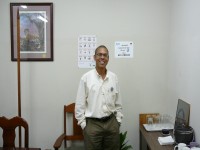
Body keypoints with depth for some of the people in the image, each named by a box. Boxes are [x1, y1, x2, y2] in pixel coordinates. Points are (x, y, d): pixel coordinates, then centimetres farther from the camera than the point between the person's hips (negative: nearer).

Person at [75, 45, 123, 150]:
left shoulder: (113, 77, 3)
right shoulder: (86, 78, -6)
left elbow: (118, 102, 10)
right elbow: (80, 104, -4)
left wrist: (118, 120, 7)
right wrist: (83, 124, -4)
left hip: (111, 123, 3)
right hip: (92, 124, -3)